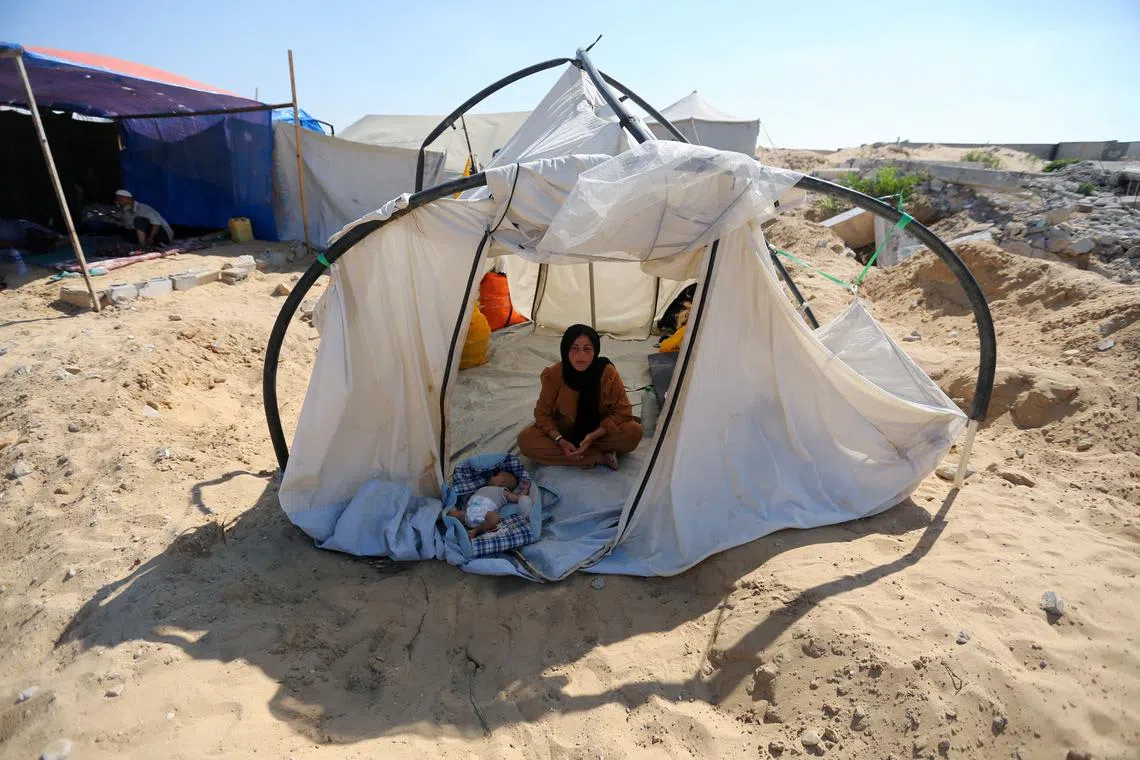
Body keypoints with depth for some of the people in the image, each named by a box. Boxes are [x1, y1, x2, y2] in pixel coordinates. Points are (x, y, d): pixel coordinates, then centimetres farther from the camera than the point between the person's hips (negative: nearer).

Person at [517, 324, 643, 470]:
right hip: (564, 432, 2)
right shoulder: (553, 375, -20)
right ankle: (600, 457, -23)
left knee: (634, 431, -29)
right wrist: (560, 440, -27)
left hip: (600, 432, -2)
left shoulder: (607, 372, -22)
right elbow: (543, 413, -10)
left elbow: (622, 410, -16)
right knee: (525, 440, -26)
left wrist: (593, 436, -28)